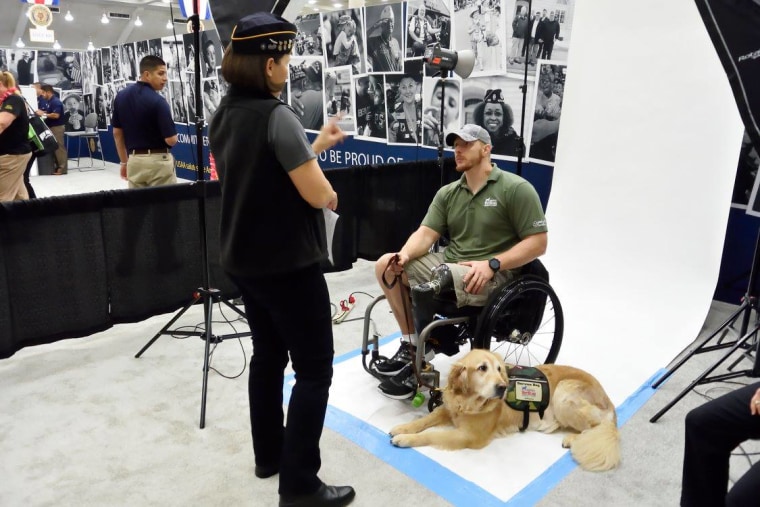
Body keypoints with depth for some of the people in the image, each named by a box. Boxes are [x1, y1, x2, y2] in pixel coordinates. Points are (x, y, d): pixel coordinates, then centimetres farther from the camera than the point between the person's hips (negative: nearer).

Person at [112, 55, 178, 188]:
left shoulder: (121, 96, 5)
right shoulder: (157, 101, -15)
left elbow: (117, 133, 10)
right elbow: (171, 140, -16)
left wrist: (124, 162, 18)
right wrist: (170, 133, 8)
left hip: (134, 160, 6)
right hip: (158, 161, -6)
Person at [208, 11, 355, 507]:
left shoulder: (225, 114, 7)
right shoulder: (277, 115, -19)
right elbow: (316, 195, -21)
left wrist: (314, 147, 13)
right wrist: (334, 195, 1)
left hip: (244, 259, 9)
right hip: (287, 264, -9)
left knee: (268, 354, 19)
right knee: (315, 369, 1)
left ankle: (268, 455, 33)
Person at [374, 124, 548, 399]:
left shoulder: (516, 189, -7)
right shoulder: (447, 193, 11)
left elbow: (537, 243, -11)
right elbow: (426, 233, 2)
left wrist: (491, 264, -22)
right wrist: (404, 255, -20)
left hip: (493, 275, -7)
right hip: (449, 263, 7)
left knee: (423, 286, -31)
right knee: (386, 265, -6)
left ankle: (420, 365, -11)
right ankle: (410, 343, 3)